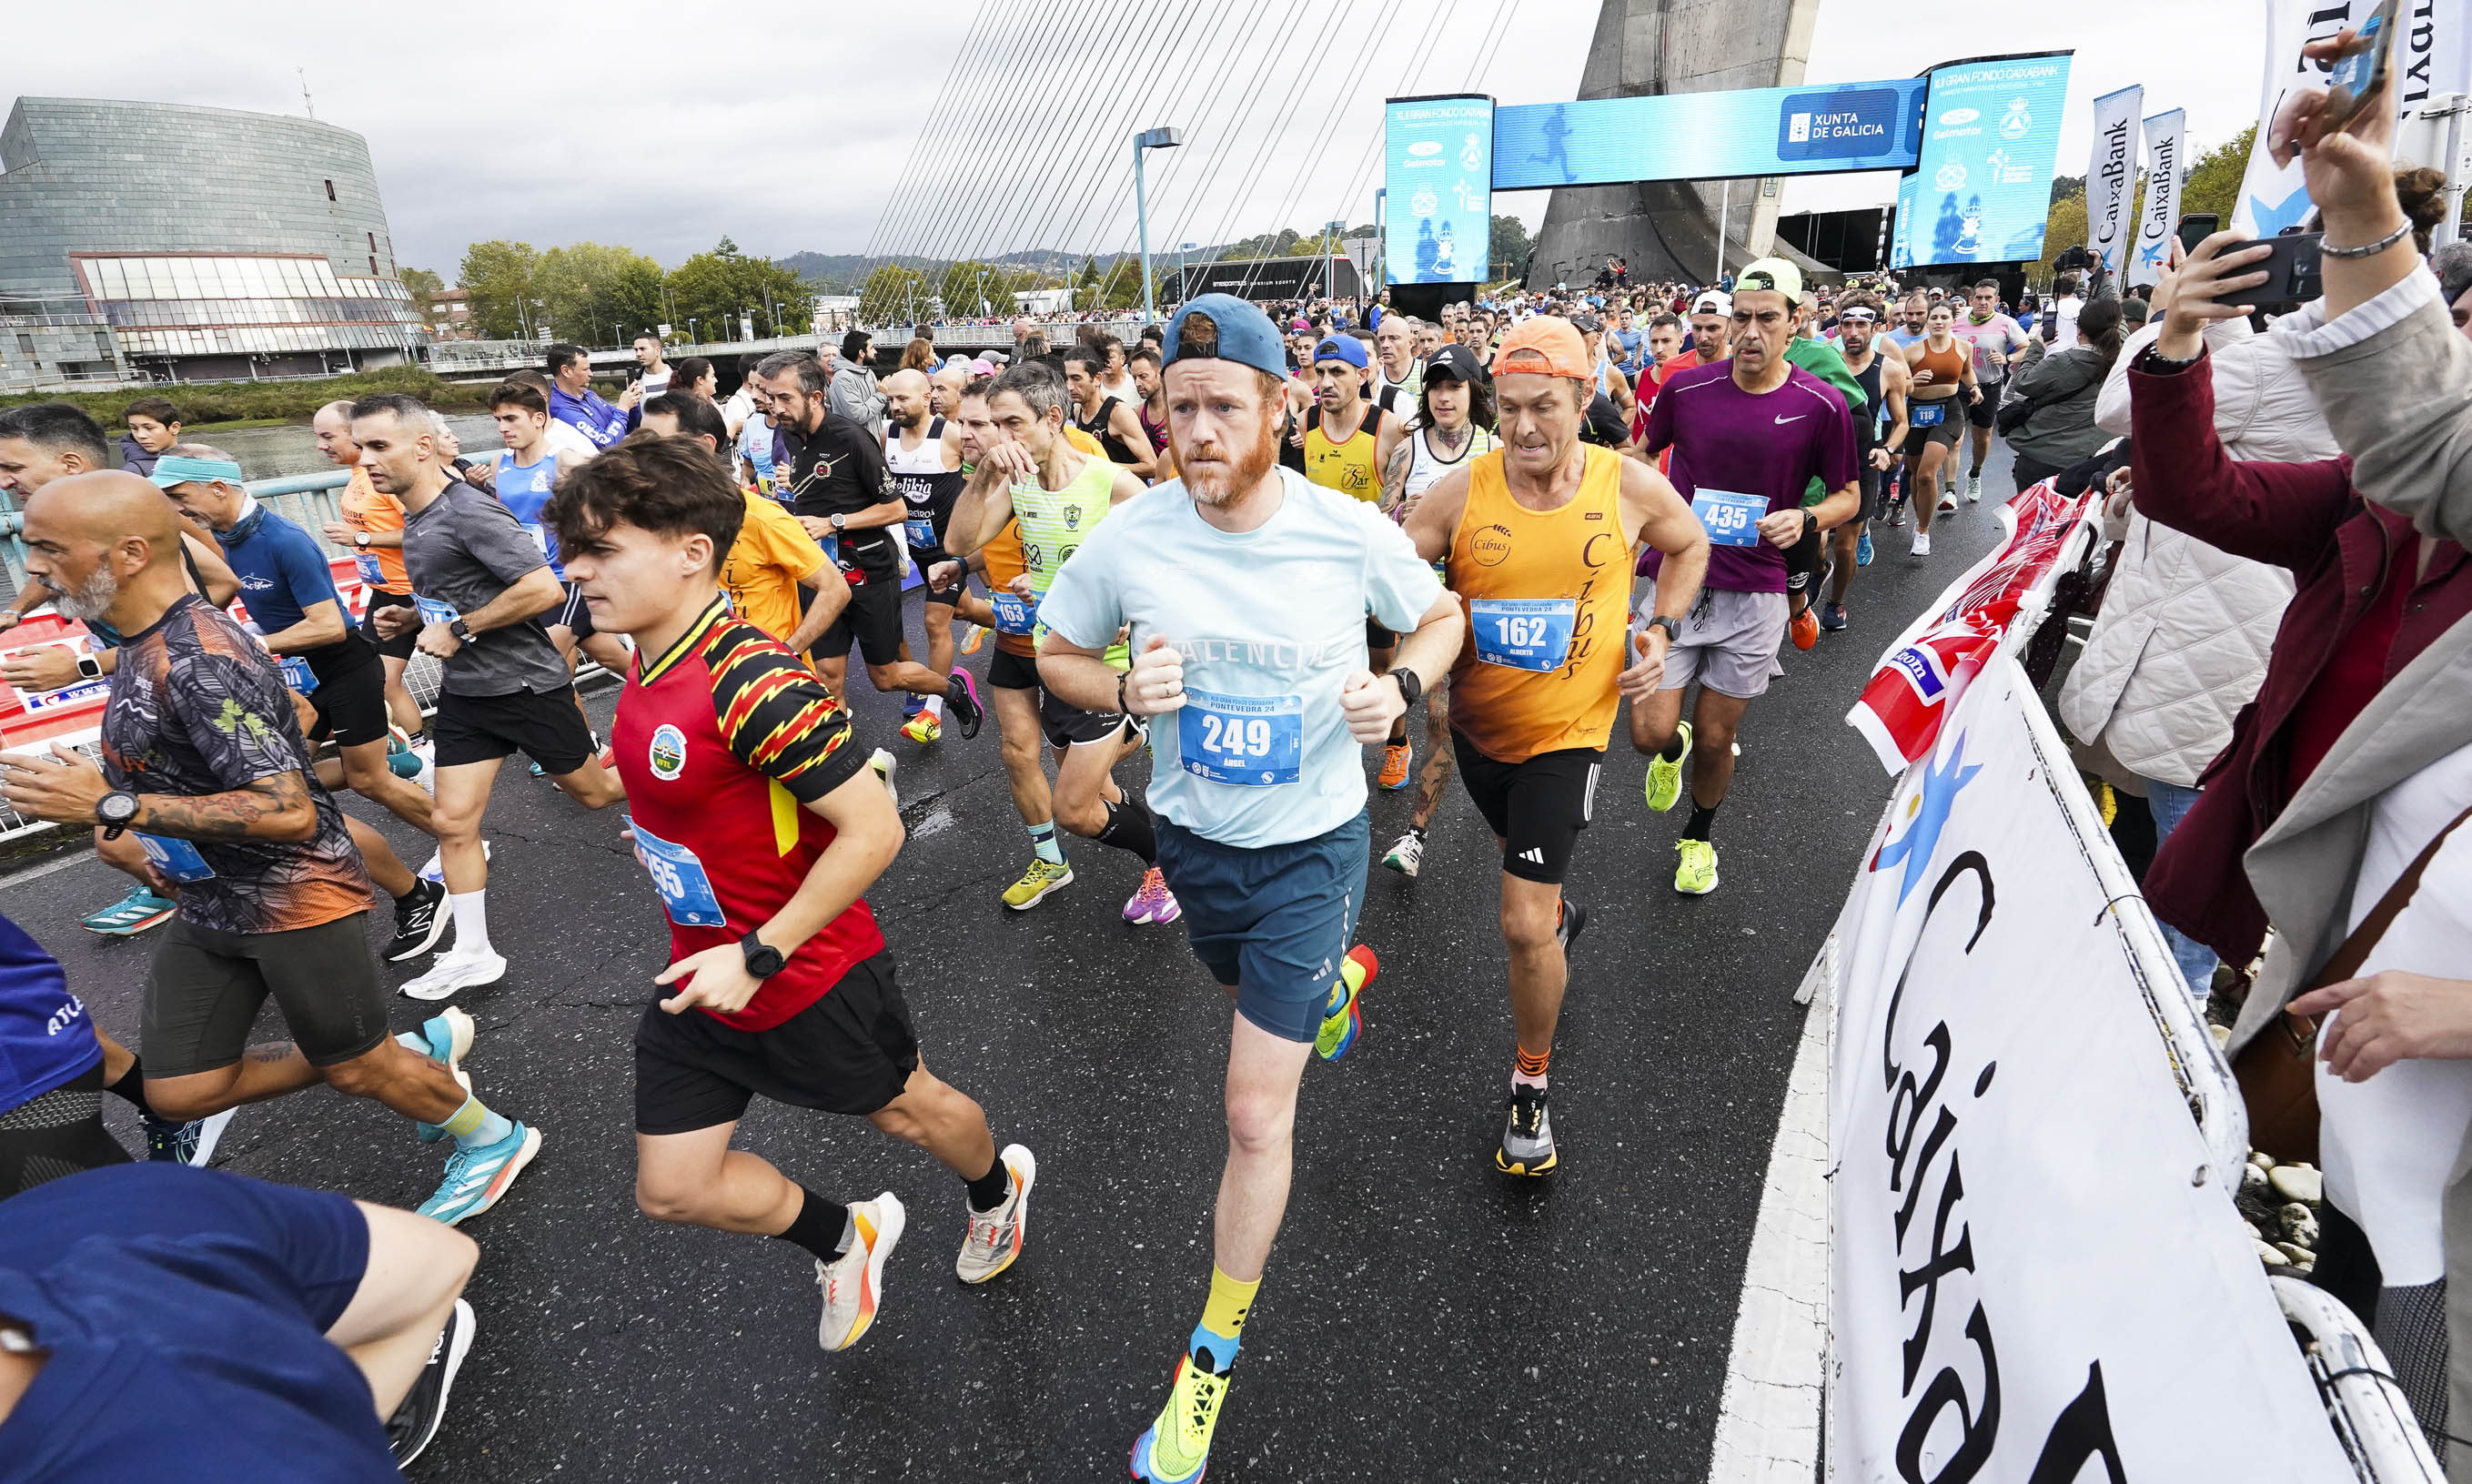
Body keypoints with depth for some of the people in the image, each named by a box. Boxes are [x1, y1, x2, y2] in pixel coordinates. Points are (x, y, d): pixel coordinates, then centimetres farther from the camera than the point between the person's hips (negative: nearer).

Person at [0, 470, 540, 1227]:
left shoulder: (199, 662, -26)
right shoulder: (144, 644, 6)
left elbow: (289, 812, -31)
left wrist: (112, 805, -28)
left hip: (295, 901, -10)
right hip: (211, 907, 10)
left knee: (354, 1068, 7)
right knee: (180, 1092, 14)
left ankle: (493, 1142, 31)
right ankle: (421, 1049, 26)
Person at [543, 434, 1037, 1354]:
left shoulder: (753, 682, -29)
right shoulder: (648, 667, -1)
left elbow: (873, 830, -30)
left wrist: (759, 954, -26)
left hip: (810, 978, -8)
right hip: (701, 980, 8)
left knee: (905, 1108, 18)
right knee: (671, 1190, 13)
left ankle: (998, 1189, 52)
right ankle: (844, 1240, 38)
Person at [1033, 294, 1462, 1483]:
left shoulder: (1350, 531, -17)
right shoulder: (1130, 538, -15)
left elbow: (1441, 616, 2)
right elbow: (1057, 653, 1)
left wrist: (1399, 686, -20)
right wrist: (1122, 690, -22)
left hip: (1311, 846, -3)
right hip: (1194, 837, 3)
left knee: (1256, 1114, -2)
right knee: (1262, 998, 32)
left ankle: (1214, 1357, 20)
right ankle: (1338, 979, 70)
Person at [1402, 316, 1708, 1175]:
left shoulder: (1630, 486, -10)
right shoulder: (1461, 491, -13)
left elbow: (1689, 544, 10)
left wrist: (1662, 630, -3)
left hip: (1568, 732, -3)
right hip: (1477, 723, 3)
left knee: (1523, 927, -9)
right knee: (1519, 849, 30)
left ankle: (1532, 1084, 15)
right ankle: (1561, 914, 66)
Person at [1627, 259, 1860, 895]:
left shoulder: (1822, 406, -5)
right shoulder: (1686, 388, -2)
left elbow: (1848, 494, 6)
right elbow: (1643, 453, 17)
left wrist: (1805, 518, -14)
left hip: (1754, 597, 0)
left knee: (1715, 739, 8)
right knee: (1650, 733, -5)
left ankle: (1700, 836, 37)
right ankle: (1673, 748, 35)